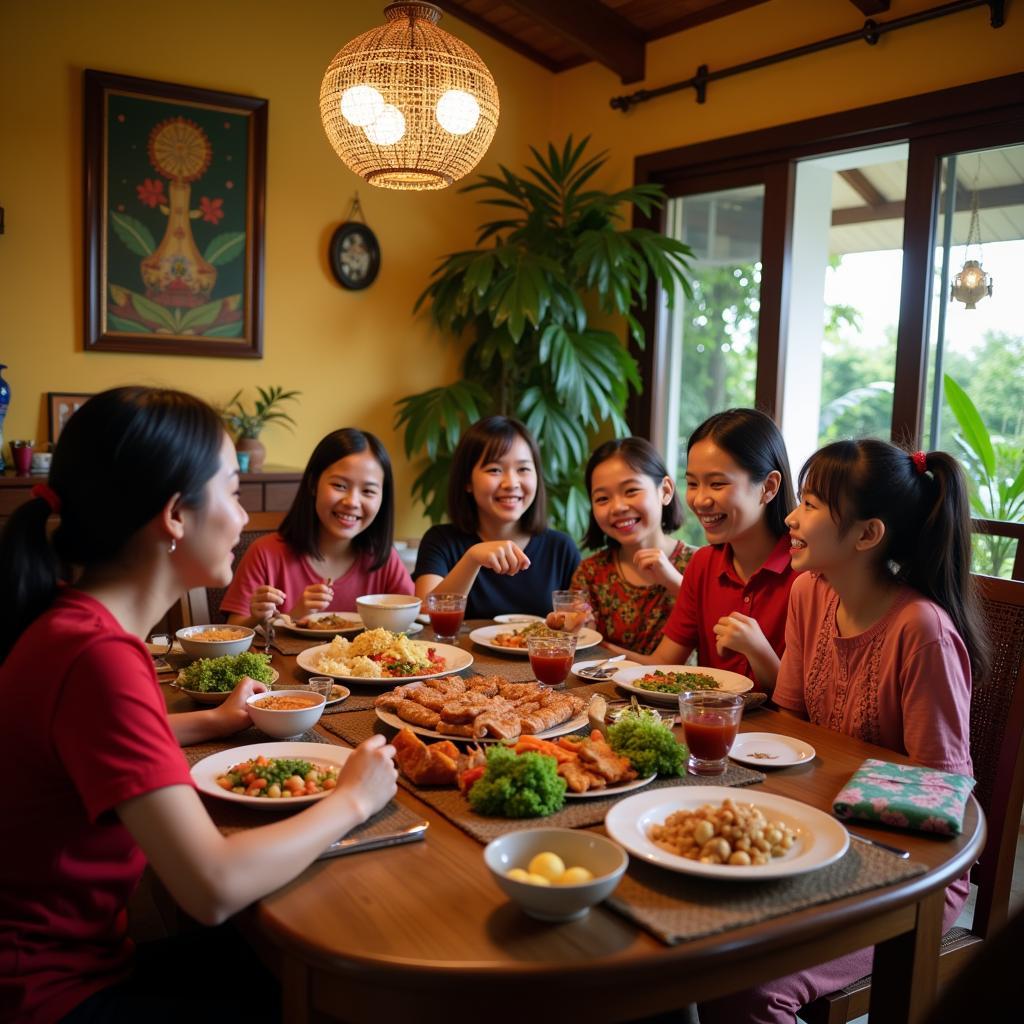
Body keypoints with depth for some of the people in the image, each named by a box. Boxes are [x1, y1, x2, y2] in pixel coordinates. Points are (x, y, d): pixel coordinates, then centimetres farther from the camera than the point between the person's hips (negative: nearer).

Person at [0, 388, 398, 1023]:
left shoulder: (76, 620, -1)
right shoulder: (98, 654, -30)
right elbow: (215, 888, -34)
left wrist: (210, 722, 13)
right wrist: (352, 800, -18)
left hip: (78, 951, 8)